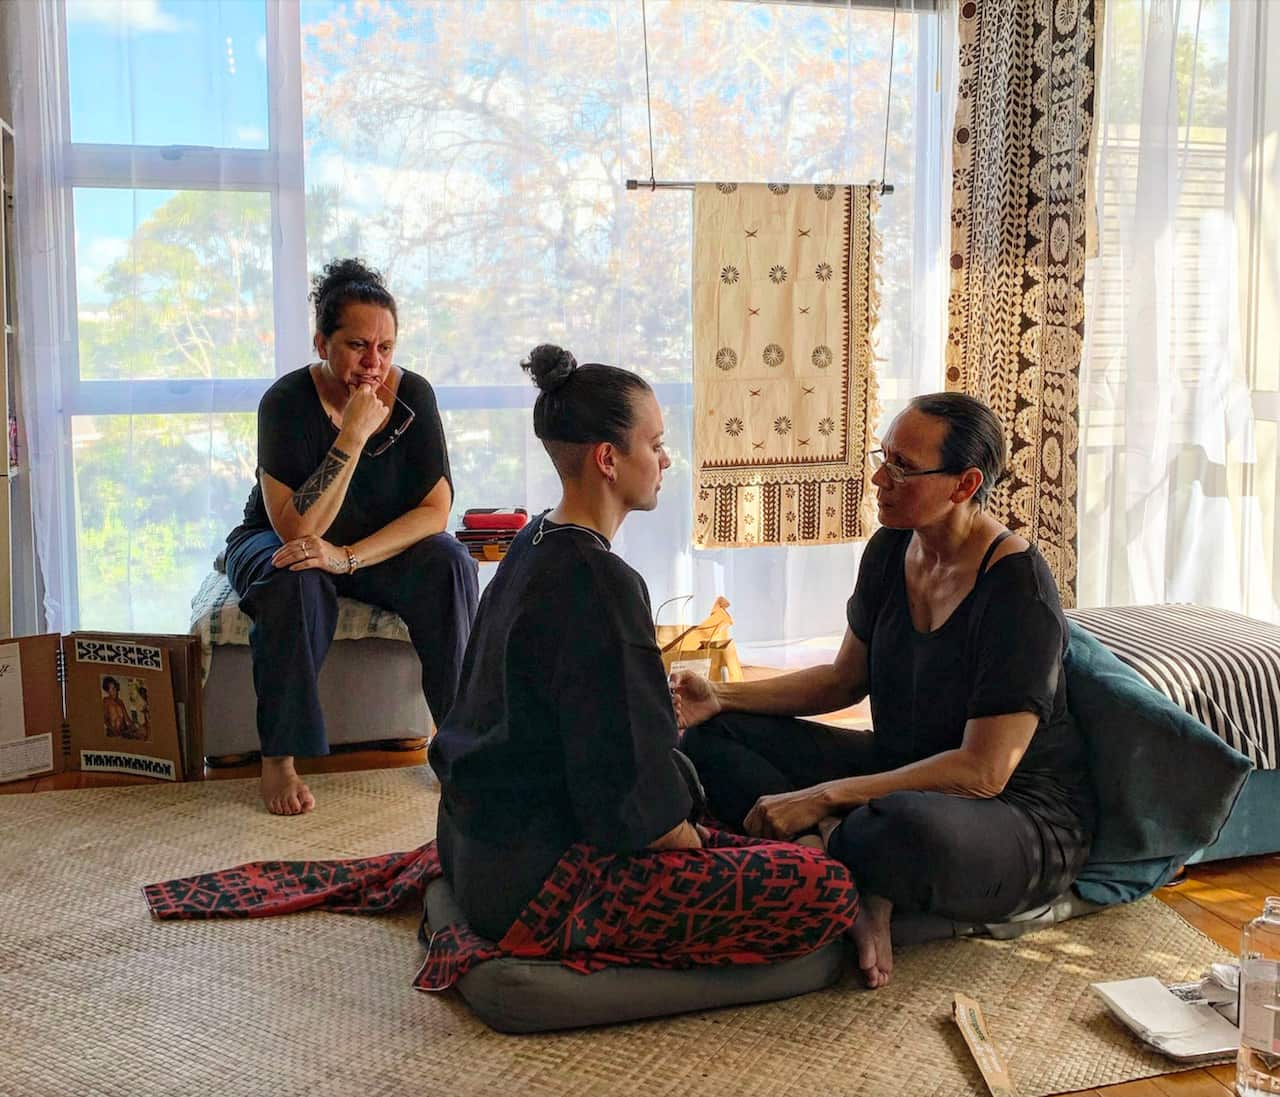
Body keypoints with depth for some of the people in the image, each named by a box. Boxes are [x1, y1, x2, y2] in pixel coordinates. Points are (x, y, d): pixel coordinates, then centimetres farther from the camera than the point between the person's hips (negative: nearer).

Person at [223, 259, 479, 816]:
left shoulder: (412, 394, -15)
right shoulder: (287, 402, -23)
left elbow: (435, 510, -19)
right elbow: (296, 529, -31)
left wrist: (348, 557, -31)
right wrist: (353, 436, -37)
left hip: (381, 548, 2)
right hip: (277, 544, -2)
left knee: (448, 563, -26)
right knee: (295, 582, -35)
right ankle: (278, 758, -21)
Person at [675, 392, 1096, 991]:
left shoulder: (1018, 588, -23)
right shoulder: (890, 551, 0)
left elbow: (983, 771, -27)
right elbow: (845, 679, 12)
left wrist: (824, 797, -27)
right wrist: (723, 696, -2)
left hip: (1023, 815, -8)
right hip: (903, 773, 8)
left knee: (909, 825, -45)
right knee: (709, 733, -2)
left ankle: (823, 854, -8)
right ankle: (863, 889, -17)